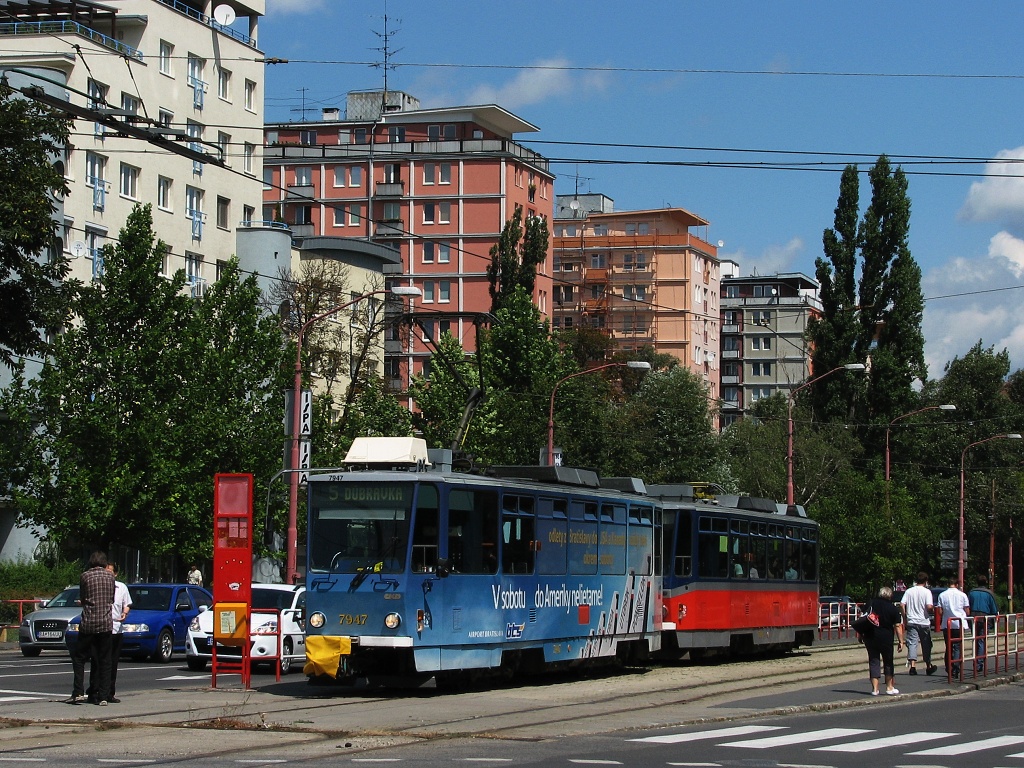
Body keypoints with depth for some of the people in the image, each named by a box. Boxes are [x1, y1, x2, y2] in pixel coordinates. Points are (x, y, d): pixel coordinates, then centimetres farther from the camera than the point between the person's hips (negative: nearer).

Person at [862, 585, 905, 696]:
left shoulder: (871, 604, 1)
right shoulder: (893, 609, -3)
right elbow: (898, 626, -5)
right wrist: (900, 641, -1)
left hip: (870, 637, 1)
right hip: (886, 638, -1)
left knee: (873, 661, 5)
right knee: (888, 662, 15)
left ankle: (875, 689, 0)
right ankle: (889, 688, 19)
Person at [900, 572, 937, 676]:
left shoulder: (909, 591, 3)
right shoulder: (927, 591, -6)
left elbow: (902, 605, -3)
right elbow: (929, 606, -17)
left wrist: (905, 617, 7)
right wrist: (933, 609, 5)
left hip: (911, 621, 2)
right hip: (924, 622, -2)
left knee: (912, 643, -1)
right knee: (926, 644, 12)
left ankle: (912, 665, -18)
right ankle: (928, 666, 24)